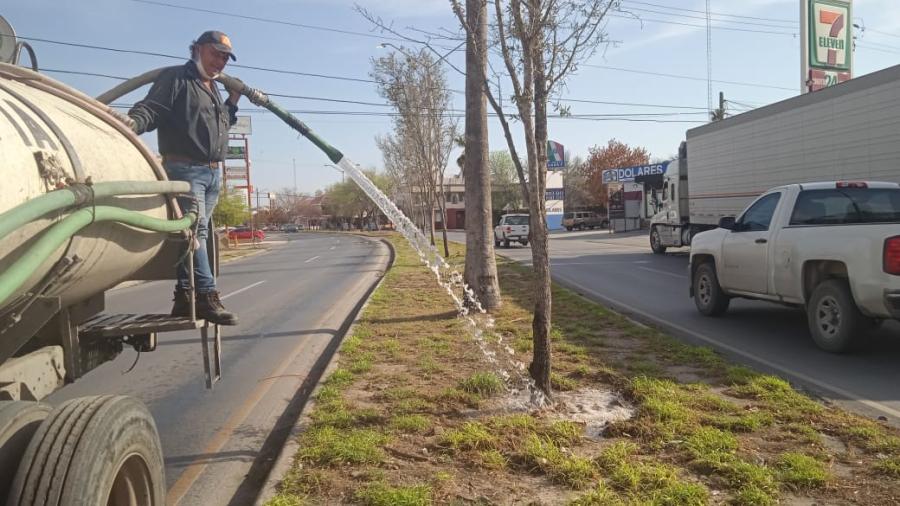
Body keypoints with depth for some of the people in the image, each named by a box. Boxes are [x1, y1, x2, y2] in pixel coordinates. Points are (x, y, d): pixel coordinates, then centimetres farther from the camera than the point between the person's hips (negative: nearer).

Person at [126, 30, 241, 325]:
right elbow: (150, 109, -13)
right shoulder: (176, 79, -2)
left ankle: (184, 296, 12)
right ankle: (207, 297, -20)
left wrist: (233, 101, 18)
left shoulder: (213, 89, 24)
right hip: (184, 169, -8)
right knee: (194, 231, -17)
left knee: (196, 234, 7)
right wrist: (131, 124, -33)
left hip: (212, 173, 9)